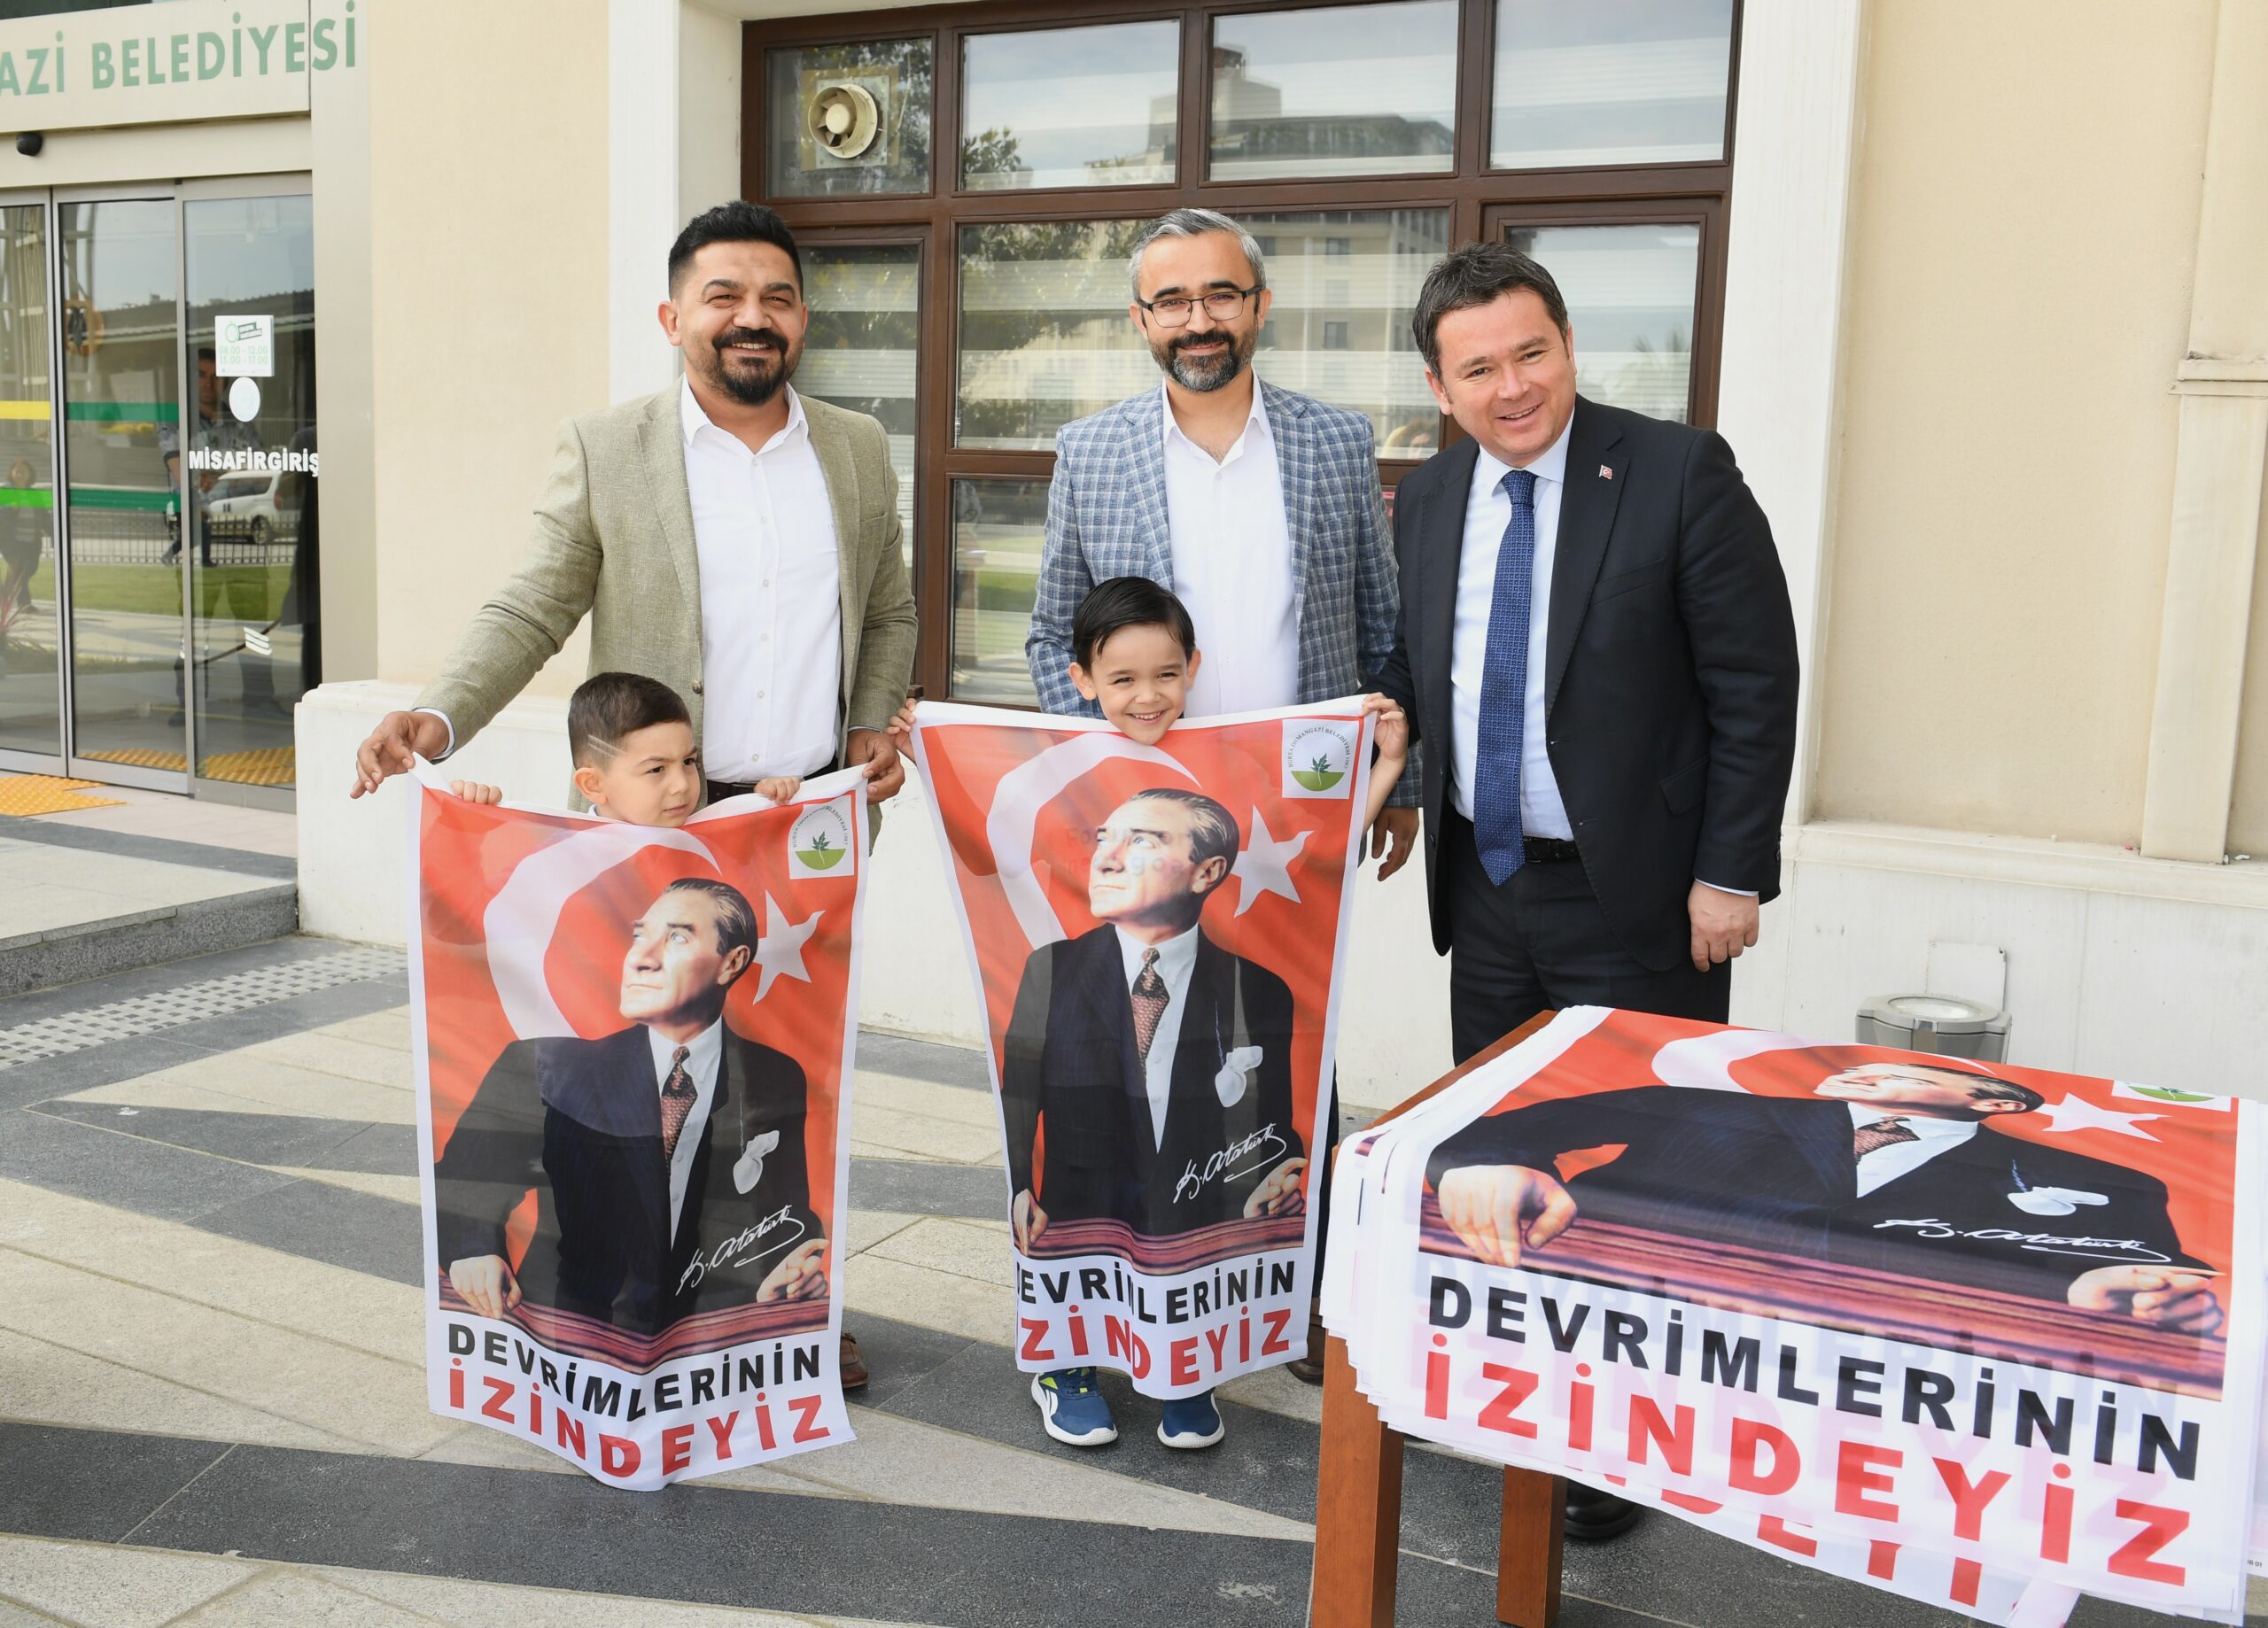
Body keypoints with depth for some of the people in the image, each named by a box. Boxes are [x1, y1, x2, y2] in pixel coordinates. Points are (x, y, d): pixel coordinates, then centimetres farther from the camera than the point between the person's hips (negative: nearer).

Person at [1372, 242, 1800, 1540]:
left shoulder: (1680, 474, -11)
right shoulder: (1428, 501, 6)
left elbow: (1755, 688, -11)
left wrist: (1731, 874, -14)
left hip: (1634, 900, -5)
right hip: (1487, 887, 6)